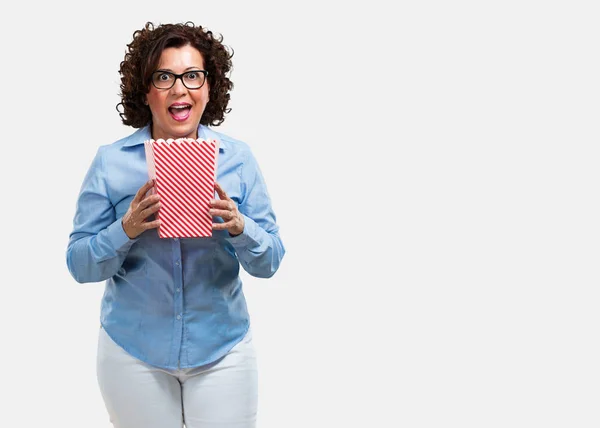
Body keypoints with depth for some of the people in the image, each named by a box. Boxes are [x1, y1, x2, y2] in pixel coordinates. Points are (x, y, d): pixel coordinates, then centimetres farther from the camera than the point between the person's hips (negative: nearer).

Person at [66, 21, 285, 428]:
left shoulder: (238, 158, -2)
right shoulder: (111, 162, -4)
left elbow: (269, 262, -1)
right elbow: (80, 265, -4)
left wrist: (238, 227, -21)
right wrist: (126, 230, -22)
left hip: (221, 350, 1)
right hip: (134, 351, 0)